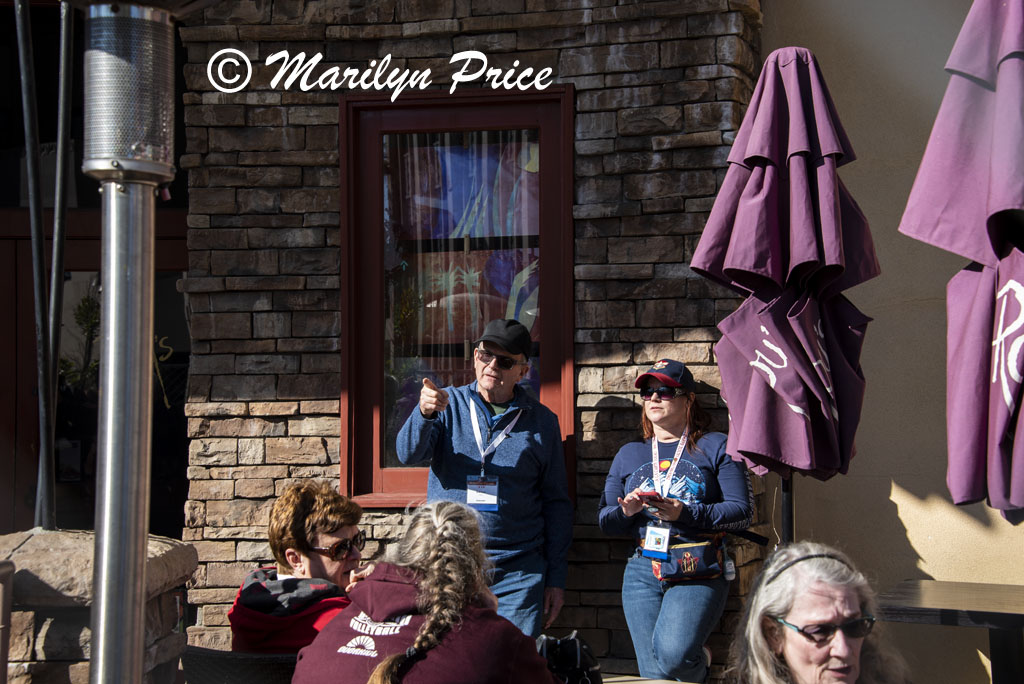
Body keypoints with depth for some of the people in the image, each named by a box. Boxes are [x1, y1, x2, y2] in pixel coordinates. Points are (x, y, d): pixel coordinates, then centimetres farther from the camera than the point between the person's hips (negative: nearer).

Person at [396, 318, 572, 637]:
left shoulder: (541, 421, 7)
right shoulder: (449, 404, 7)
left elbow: (556, 503, 8)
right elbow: (408, 453, -9)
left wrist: (556, 578, 4)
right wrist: (424, 413, -30)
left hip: (517, 573, 0)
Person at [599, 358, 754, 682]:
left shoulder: (715, 447, 5)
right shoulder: (628, 455, 17)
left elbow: (742, 511, -4)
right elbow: (604, 520, 16)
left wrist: (684, 514, -15)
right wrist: (626, 511, -6)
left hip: (699, 573, -4)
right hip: (642, 572, 4)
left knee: (672, 653, -24)